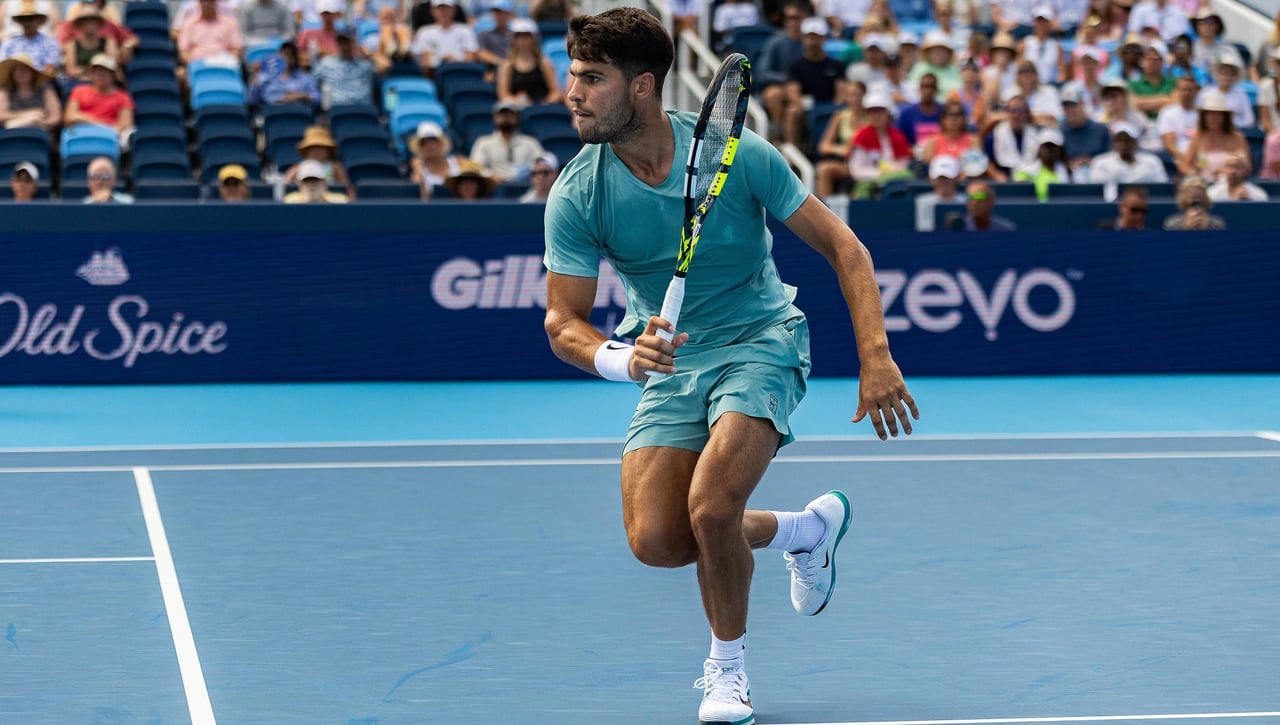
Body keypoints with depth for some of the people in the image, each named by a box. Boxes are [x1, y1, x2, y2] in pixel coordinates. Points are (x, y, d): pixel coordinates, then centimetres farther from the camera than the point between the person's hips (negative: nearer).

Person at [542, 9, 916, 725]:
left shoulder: (738, 155, -17)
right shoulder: (576, 196, -12)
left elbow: (843, 246, -9)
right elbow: (564, 323, -10)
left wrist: (877, 357, -18)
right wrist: (622, 358, -33)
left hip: (760, 342, -3)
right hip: (669, 359, 3)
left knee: (711, 510, -26)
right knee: (656, 540, -14)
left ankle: (728, 665, 3)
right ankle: (806, 527, 16)